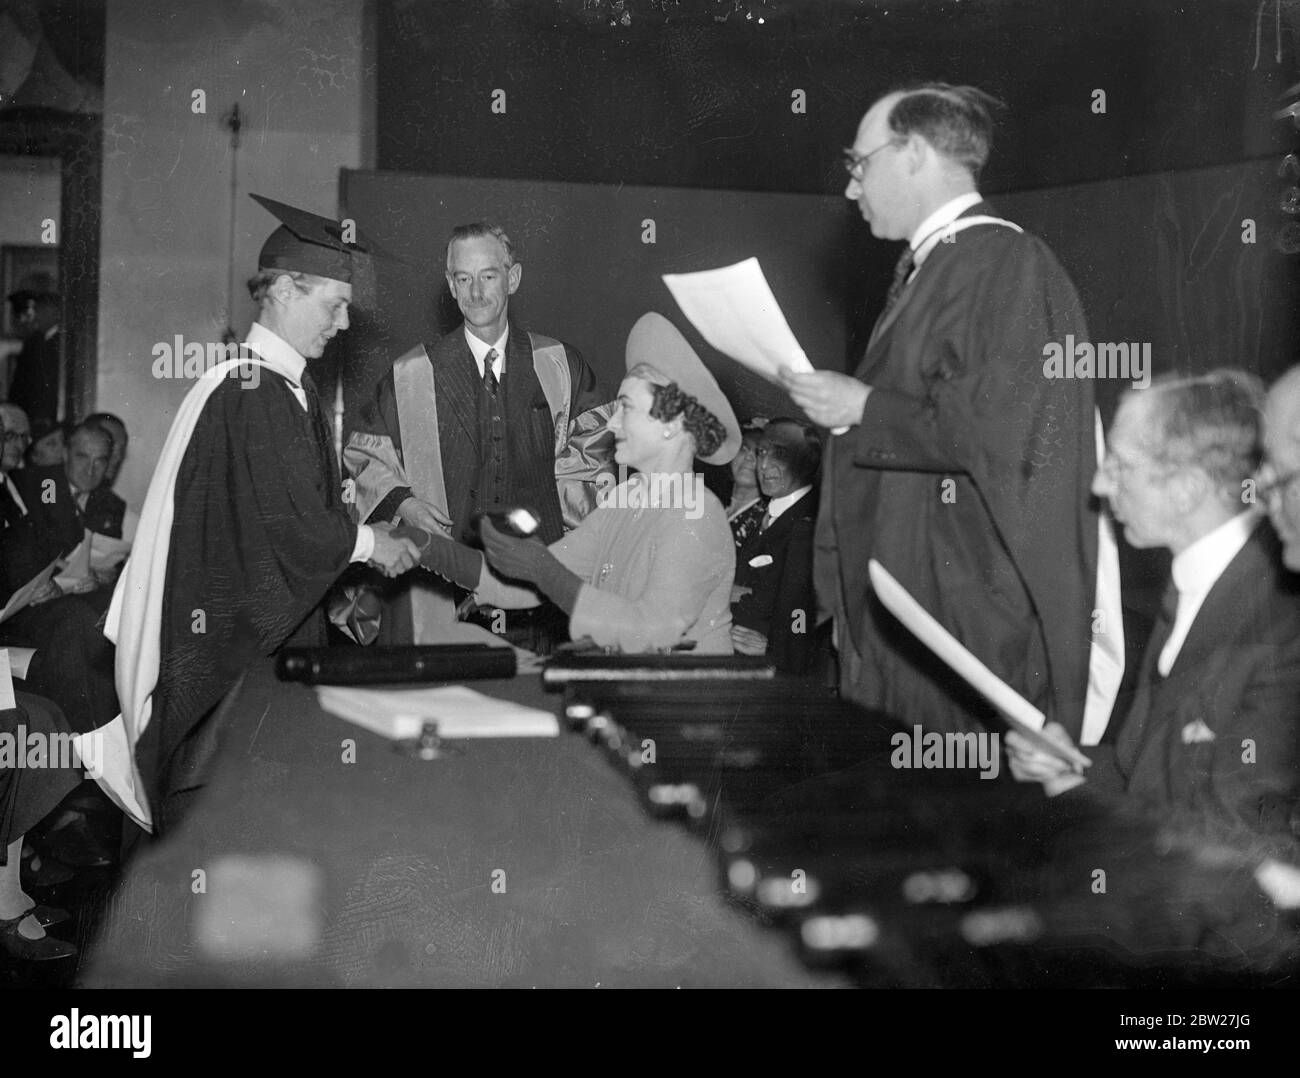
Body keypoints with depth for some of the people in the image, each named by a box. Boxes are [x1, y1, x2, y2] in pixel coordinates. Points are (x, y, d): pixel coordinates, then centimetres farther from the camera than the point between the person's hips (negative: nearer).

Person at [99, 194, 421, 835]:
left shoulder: (289, 388, 12)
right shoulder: (251, 393, -19)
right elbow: (289, 522, -21)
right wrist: (368, 543, -7)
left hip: (277, 623, 10)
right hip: (231, 636, -10)